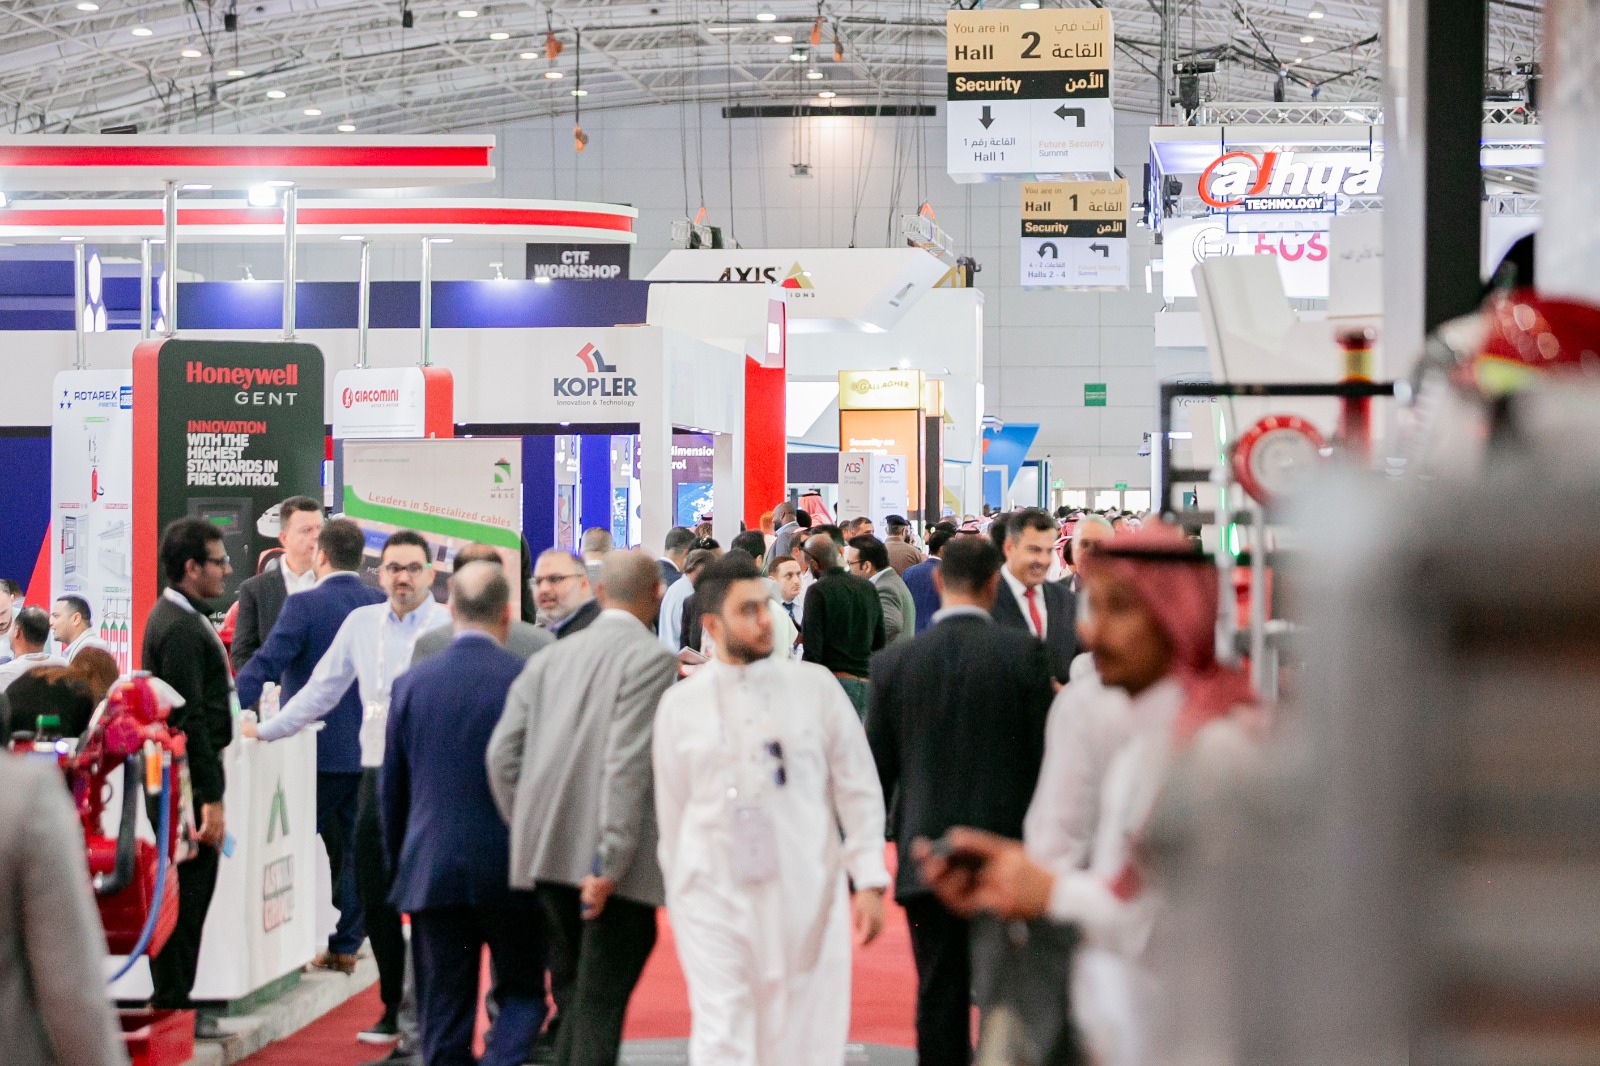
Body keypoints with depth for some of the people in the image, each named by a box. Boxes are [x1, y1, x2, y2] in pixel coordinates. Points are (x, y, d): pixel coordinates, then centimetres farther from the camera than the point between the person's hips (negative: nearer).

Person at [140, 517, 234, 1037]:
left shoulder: (180, 618, 16)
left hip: (184, 777, 10)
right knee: (186, 893, -5)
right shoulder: (180, 628, -18)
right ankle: (172, 1008, 0)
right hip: (189, 779, -10)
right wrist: (211, 797, -21)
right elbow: (190, 719, -21)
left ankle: (172, 1003, 21)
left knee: (186, 893, 14)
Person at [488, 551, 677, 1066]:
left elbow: (502, 753, 8)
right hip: (614, 866, -6)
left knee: (573, 998, 17)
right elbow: (627, 764, -16)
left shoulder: (549, 659, 12)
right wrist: (610, 864, -16)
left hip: (549, 857, 6)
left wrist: (531, 835, 16)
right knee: (599, 1004, -2)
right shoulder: (653, 659, -7)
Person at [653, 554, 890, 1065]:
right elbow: (672, 811, 11)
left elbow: (859, 789, 4)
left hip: (805, 896, 0)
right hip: (714, 896, 0)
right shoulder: (679, 704, 4)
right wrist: (677, 898, 13)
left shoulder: (815, 686, 2)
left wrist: (869, 881, -3)